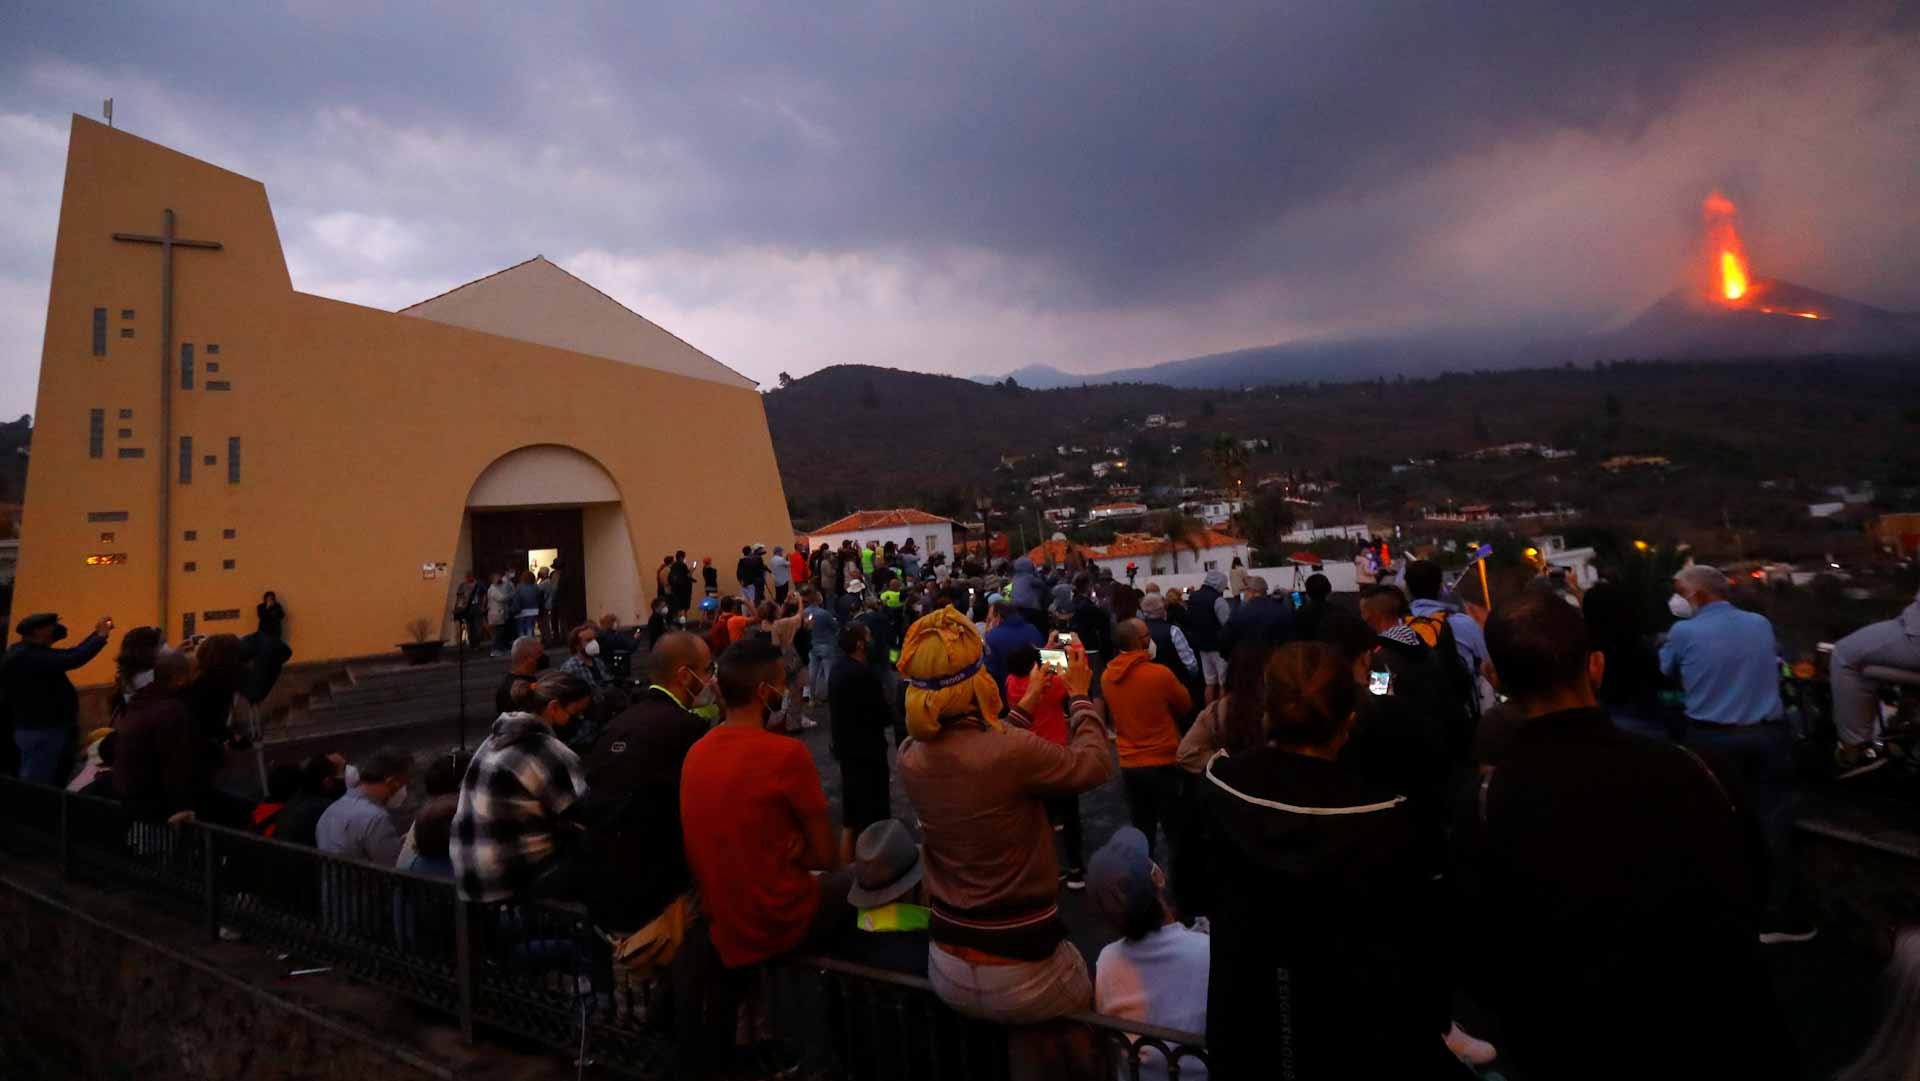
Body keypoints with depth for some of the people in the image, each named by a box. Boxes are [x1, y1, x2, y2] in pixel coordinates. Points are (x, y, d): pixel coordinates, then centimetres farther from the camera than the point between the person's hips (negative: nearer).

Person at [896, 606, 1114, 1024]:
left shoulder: (911, 757, -8)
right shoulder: (1015, 750, -27)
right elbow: (1096, 765, -9)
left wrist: (1026, 705, 20)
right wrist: (1080, 696, 5)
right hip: (1022, 978, -5)